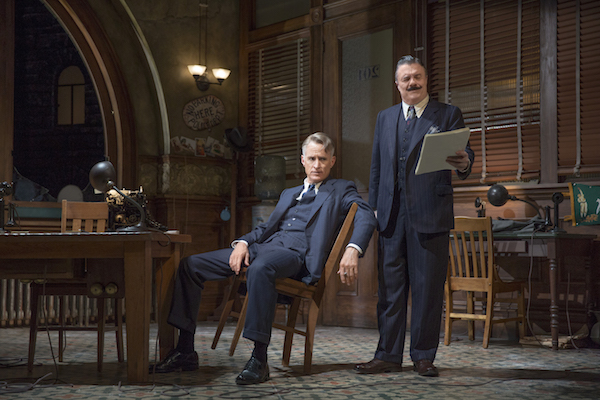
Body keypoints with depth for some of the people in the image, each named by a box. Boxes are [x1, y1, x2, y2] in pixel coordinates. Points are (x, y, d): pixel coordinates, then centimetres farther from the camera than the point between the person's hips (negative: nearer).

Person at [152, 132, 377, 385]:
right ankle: (185, 352, -6)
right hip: (263, 246, 7)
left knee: (260, 269, -43)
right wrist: (243, 242, 2)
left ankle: (259, 360, -40)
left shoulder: (341, 190, 13)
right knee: (190, 265, -6)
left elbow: (366, 216, -5)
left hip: (295, 252, -7)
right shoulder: (289, 194, 32)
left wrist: (353, 249, -25)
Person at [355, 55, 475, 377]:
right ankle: (388, 355, 12)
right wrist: (374, 206, 11)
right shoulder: (385, 118, 17)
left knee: (428, 287, 1)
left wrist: (464, 164, -30)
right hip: (391, 215, 4)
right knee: (390, 286, 5)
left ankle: (423, 356, 11)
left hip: (430, 214, -3)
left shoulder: (448, 115, 5)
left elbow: (463, 154, -6)